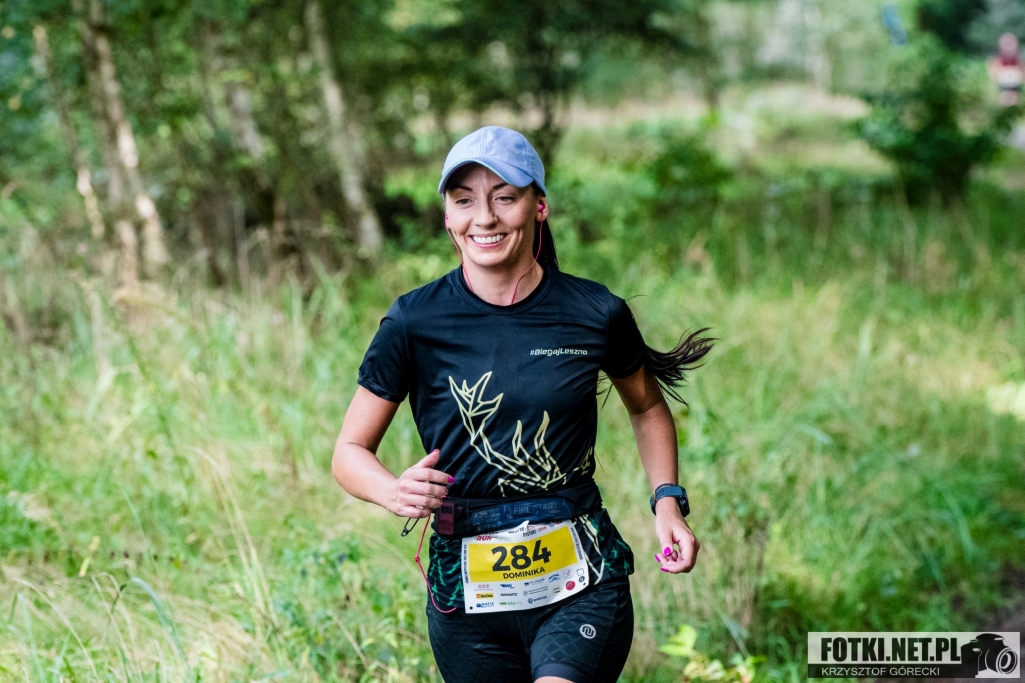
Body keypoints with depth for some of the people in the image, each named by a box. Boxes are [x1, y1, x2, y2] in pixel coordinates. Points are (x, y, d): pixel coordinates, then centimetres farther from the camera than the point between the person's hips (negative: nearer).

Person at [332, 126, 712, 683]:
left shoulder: (596, 314, -1)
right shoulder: (415, 322, -4)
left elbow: (647, 407, 18)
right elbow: (349, 451, 2)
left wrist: (668, 500, 4)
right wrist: (395, 492, -20)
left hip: (582, 579, -1)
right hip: (466, 592, 1)